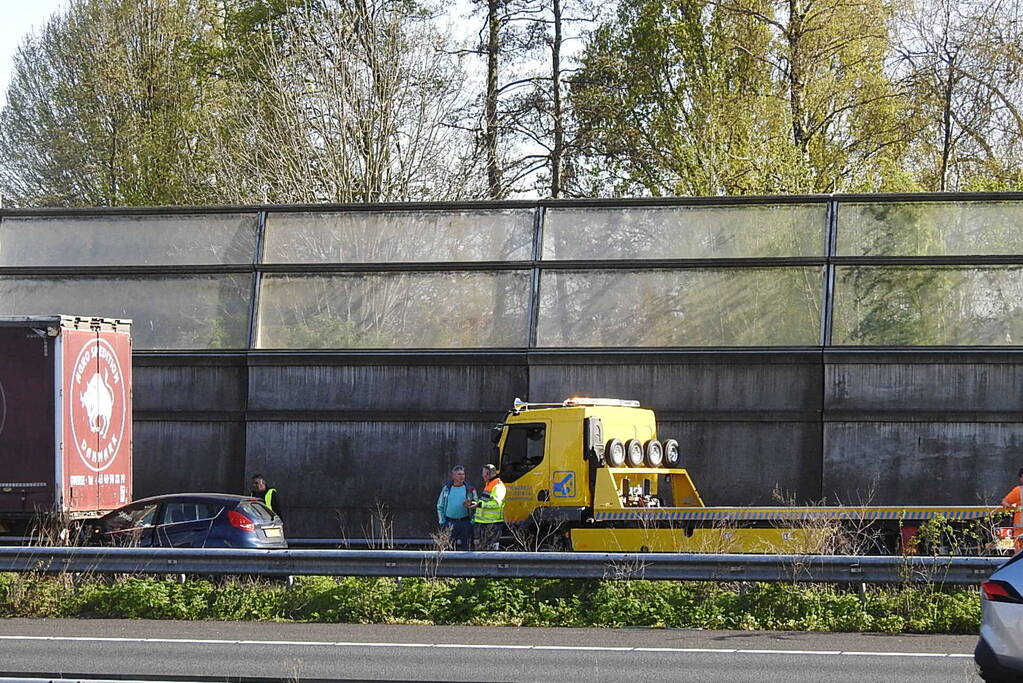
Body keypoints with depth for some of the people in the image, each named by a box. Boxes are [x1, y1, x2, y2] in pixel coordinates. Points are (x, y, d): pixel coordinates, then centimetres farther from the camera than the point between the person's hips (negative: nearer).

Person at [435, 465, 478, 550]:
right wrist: (442, 521, 4)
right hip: (450, 523, 1)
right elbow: (440, 506, 14)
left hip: (465, 523, -1)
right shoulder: (446, 488, 10)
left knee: (465, 548, -2)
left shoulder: (470, 489, 6)